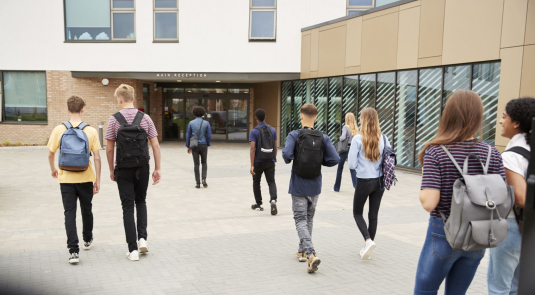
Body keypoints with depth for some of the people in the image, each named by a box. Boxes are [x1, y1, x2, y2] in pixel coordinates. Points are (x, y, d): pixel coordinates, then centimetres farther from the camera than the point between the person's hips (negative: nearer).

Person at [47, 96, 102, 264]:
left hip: (66, 179, 0)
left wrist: (53, 169, 20)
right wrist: (98, 180, 1)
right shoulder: (91, 131, -7)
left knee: (70, 214, 3)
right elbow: (97, 158, -7)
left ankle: (73, 251, -4)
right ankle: (87, 240, 39)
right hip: (86, 179, 1)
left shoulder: (59, 130, -6)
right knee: (87, 210, 19)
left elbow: (50, 154, 0)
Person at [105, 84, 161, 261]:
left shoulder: (114, 119, -6)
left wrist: (111, 170, 9)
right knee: (141, 202, 22)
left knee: (128, 207, 5)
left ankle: (133, 249, 5)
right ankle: (142, 238, 9)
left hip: (123, 169, -2)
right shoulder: (145, 118, -1)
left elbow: (109, 149, -4)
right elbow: (155, 145, -4)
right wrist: (157, 169, 3)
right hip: (143, 168, 2)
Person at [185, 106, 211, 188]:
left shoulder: (191, 123, -2)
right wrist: (207, 145, 11)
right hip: (203, 146, 0)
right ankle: (204, 179, -1)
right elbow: (209, 136, -4)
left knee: (196, 164, 6)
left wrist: (188, 147, 8)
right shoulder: (206, 123, -3)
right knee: (204, 163, 17)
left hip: (194, 146, 0)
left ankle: (198, 183, 5)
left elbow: (188, 135, -1)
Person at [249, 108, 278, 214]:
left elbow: (253, 149, -16)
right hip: (270, 161, 2)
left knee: (256, 182, 16)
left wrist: (252, 165, -15)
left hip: (258, 162, -2)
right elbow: (275, 147, 7)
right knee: (271, 182, 3)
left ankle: (258, 204, 24)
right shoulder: (272, 129, 3)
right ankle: (273, 200, -22)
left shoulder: (254, 131, -10)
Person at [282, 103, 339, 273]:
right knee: (309, 219, 20)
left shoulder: (294, 135, -11)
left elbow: (286, 153, -27)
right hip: (315, 187, 4)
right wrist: (320, 161, 7)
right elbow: (335, 159, -10)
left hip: (298, 187, -3)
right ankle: (303, 251, 31)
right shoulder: (323, 138, -3)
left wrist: (289, 160, -4)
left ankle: (311, 254, -16)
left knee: (301, 221, 1)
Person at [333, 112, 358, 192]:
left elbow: (343, 137, -22)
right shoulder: (356, 128, 4)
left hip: (345, 149, -3)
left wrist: (340, 138, -3)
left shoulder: (345, 127, -10)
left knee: (340, 168, 12)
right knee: (353, 169, 6)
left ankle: (336, 187, 23)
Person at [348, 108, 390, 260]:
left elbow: (352, 164, -12)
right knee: (373, 215, 14)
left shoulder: (358, 139, -13)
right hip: (380, 181, 4)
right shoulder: (383, 138, -2)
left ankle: (368, 240, -6)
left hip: (364, 181, -4)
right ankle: (368, 247, 22)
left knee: (357, 212, 14)